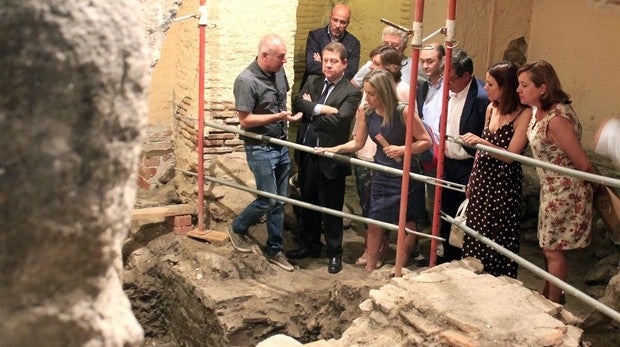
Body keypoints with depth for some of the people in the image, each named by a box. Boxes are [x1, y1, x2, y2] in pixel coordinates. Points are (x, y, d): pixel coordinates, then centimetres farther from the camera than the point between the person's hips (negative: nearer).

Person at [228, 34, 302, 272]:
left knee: (279, 201, 11)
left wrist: (290, 112, 4)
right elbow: (245, 120, -20)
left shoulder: (278, 72, 2)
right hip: (260, 149, -7)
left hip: (281, 145, 7)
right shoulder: (247, 80, -20)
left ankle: (274, 249, 24)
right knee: (268, 200, -3)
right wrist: (279, 116, -23)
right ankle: (237, 229, 24)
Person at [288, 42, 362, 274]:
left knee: (331, 209, 7)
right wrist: (321, 109, -21)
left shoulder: (351, 92, -10)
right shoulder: (313, 82, 9)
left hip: (330, 159, -6)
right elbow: (297, 103, -7)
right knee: (308, 204, 19)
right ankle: (310, 245, 37)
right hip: (306, 155, 6)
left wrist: (311, 111, -10)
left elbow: (338, 119, -23)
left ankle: (335, 253, 22)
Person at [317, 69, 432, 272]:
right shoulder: (366, 113, -6)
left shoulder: (403, 112, -21)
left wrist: (402, 150, -24)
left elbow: (426, 141, -13)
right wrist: (335, 149, -6)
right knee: (374, 224, 7)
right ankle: (369, 269, 20)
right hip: (381, 175, 4)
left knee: (407, 224, 11)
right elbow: (358, 143, 7)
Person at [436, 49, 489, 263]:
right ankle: (444, 260, 33)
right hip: (447, 163, 8)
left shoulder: (482, 98, -21)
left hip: (467, 168, -8)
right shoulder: (449, 92, 3)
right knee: (446, 215, 18)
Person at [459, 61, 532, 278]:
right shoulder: (491, 109, 8)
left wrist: (480, 141, -28)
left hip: (504, 183, -7)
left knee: (500, 239, 1)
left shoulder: (524, 114, -14)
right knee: (476, 236, 11)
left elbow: (510, 155, -19)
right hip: (482, 179, 7)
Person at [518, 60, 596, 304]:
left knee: (553, 250, 4)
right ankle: (549, 295, 37)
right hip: (551, 189, 9)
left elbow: (584, 164, -20)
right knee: (549, 247, 20)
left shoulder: (556, 119, -28)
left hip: (564, 191, -9)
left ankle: (554, 304, 21)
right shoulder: (537, 111, 0)